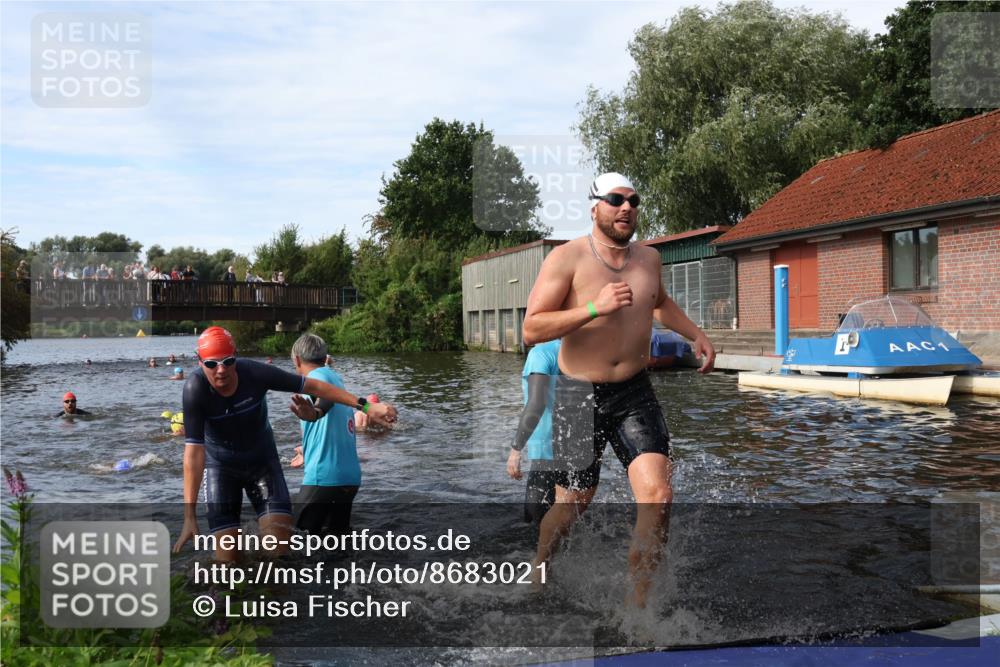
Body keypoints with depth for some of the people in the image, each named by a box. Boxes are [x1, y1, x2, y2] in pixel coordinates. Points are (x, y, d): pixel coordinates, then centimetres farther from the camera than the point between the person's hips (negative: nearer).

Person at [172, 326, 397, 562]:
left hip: (263, 460, 2)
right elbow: (194, 450, -32)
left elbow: (313, 386, -17)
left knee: (280, 539, -10)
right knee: (226, 547, -7)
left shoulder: (255, 373, -25)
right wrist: (190, 515, -34)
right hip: (220, 466, -1)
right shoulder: (195, 389, -29)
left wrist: (365, 405, -18)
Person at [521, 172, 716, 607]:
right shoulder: (567, 258, -11)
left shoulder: (648, 258, 8)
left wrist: (695, 335, 19)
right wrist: (594, 308, -27)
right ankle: (536, 570, 38)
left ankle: (636, 605, 1)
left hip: (635, 394, 4)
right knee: (572, 506, 7)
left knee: (657, 496, -12)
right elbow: (531, 329, -18)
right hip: (579, 395, -4)